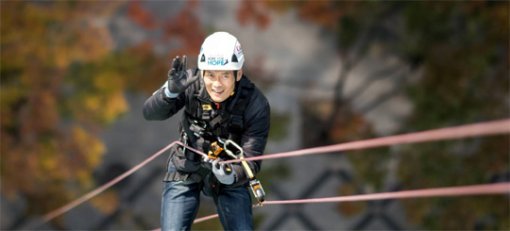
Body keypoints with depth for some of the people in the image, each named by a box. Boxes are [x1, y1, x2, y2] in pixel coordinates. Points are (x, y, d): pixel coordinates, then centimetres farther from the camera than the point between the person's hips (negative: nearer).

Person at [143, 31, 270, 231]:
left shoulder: (256, 104, -24)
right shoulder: (191, 83, -22)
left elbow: (251, 160, -25)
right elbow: (151, 113, -29)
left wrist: (231, 175, -46)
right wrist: (171, 91, -49)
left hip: (229, 171, 0)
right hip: (185, 170, 0)